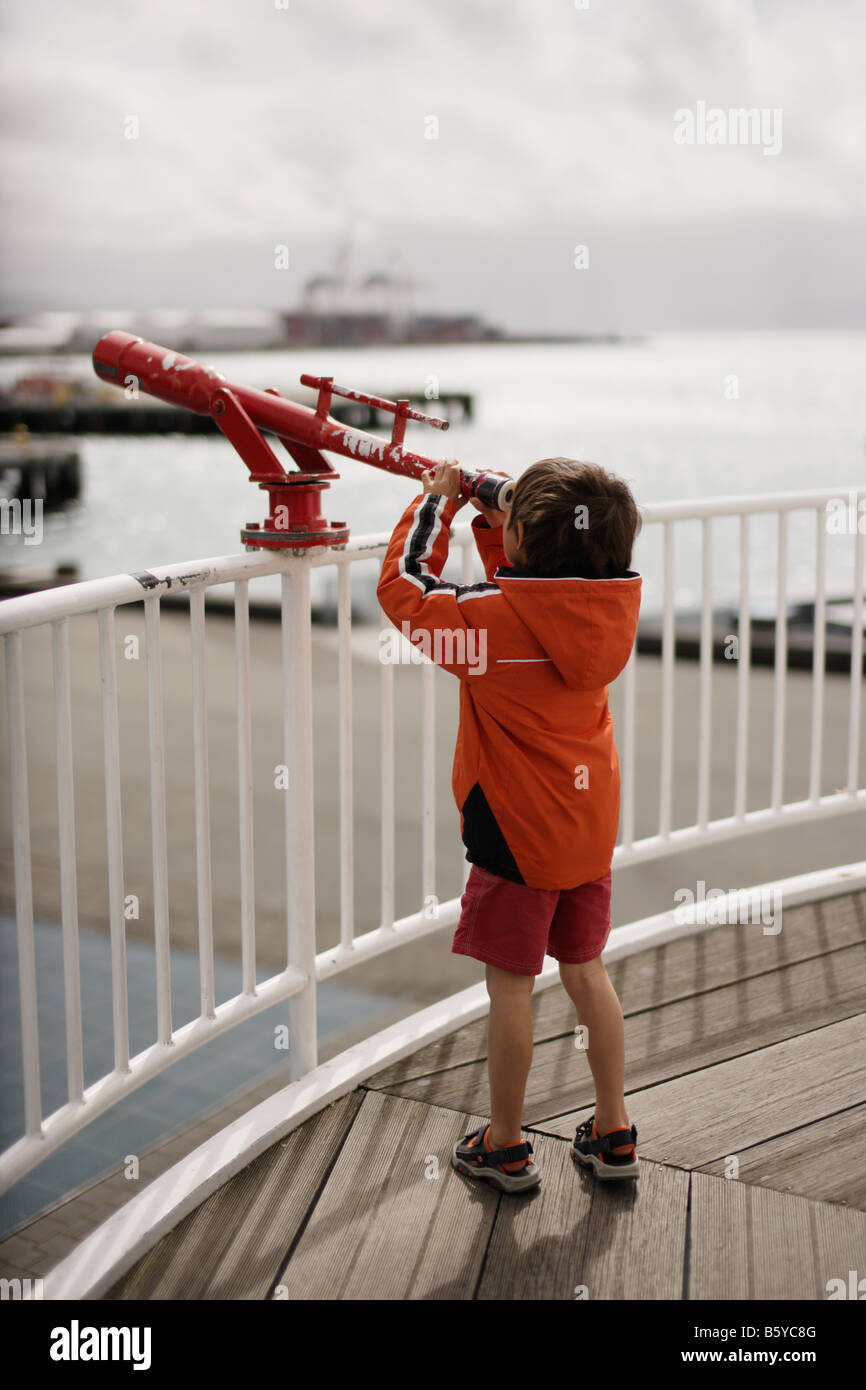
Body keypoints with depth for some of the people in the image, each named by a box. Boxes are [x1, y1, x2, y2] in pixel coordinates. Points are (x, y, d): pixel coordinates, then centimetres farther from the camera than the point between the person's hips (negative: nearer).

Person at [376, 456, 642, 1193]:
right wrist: (489, 521, 9)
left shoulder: (491, 617, -24)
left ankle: (506, 1146, 23)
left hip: (518, 830, -6)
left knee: (510, 983, 8)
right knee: (586, 971, 18)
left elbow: (402, 586, -8)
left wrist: (435, 501, 1)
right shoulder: (608, 604, -5)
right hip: (591, 823, 6)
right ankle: (614, 1133, 28)